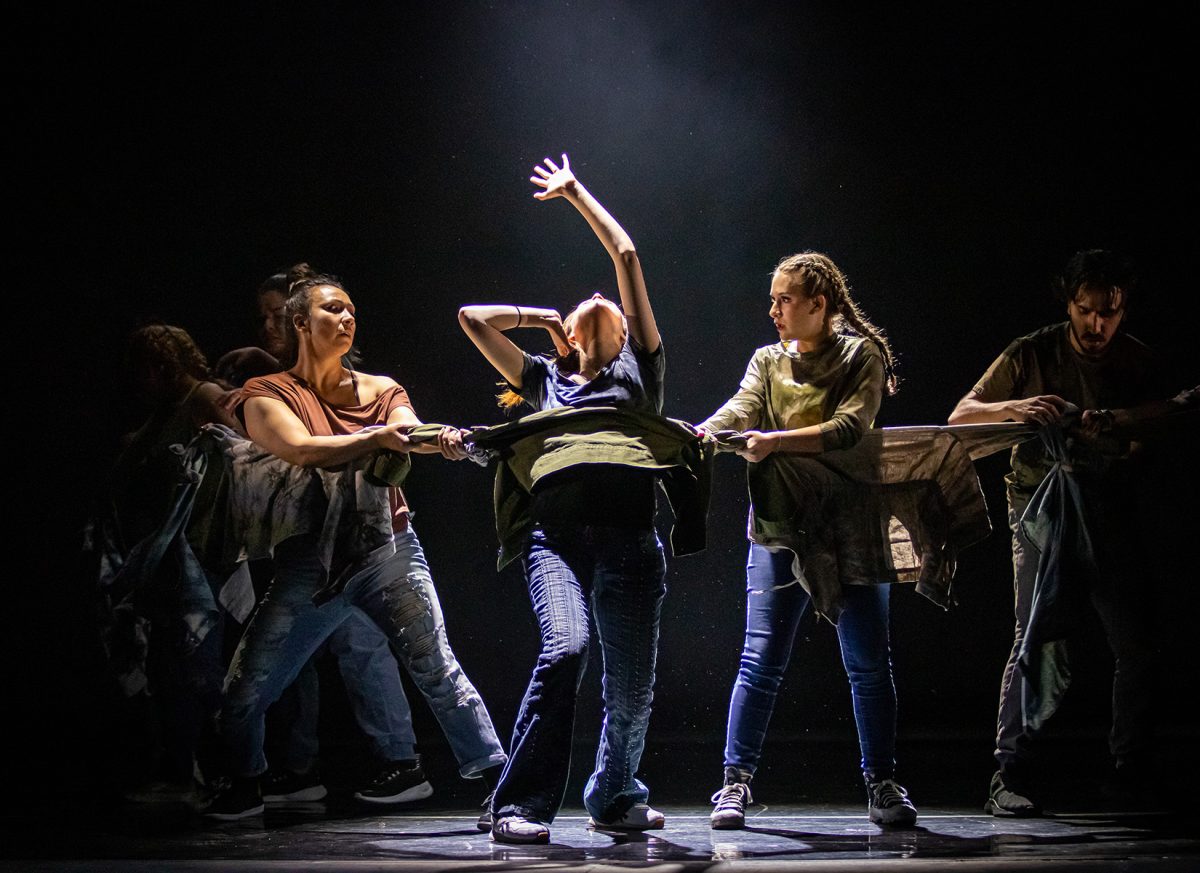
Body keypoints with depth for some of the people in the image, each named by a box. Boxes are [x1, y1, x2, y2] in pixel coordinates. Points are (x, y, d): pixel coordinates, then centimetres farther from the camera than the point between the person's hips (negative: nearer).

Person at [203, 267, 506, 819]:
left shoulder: (381, 390, 14)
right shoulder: (266, 396, 5)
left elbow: (409, 431, -6)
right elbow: (303, 450, -12)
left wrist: (441, 439, -29)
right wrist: (378, 437, -22)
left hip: (388, 550, 1)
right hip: (309, 562, -1)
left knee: (437, 670, -12)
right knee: (243, 691, 1)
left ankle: (496, 780, -5)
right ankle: (245, 786, 27)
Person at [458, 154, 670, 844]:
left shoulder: (640, 367, 22)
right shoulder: (547, 380, 26)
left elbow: (627, 256, 20)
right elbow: (472, 317, 25)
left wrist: (576, 192, 30)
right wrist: (544, 318, 32)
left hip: (631, 537, 0)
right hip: (558, 532, 0)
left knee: (632, 687, -3)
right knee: (565, 649, -23)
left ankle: (614, 795, 21)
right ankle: (522, 805, -18)